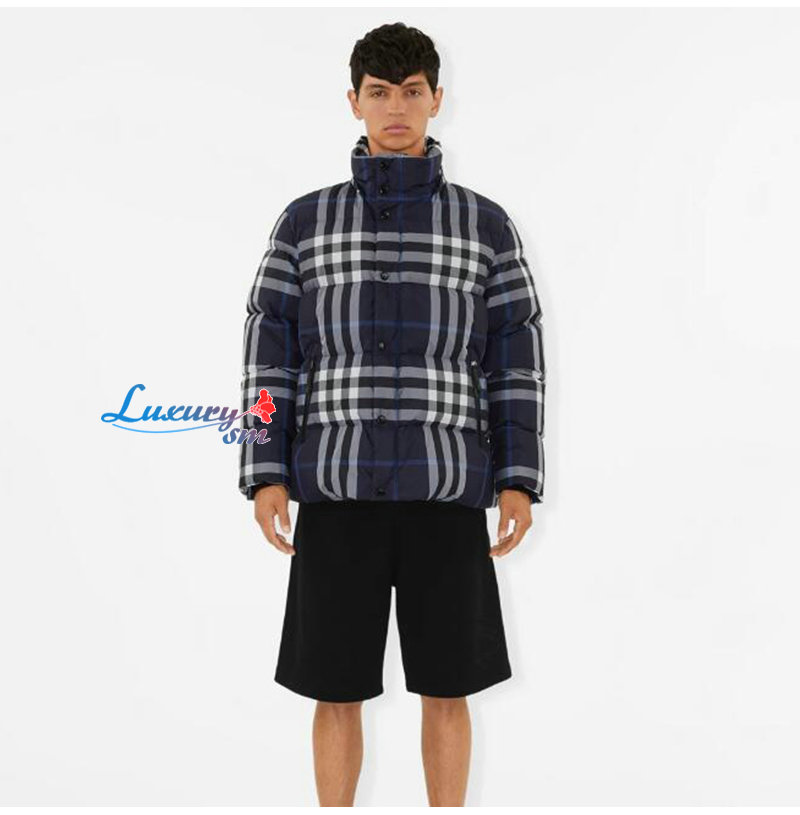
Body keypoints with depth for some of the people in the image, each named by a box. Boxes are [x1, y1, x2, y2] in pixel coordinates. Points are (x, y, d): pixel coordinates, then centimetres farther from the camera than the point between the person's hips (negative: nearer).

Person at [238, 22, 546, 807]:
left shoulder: (487, 225, 7)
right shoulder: (304, 221, 7)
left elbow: (517, 357, 4)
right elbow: (270, 354, 3)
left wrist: (521, 480, -5)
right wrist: (265, 476, -6)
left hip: (444, 487, 0)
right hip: (340, 485, 0)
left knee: (446, 688, 5)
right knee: (338, 689, 4)